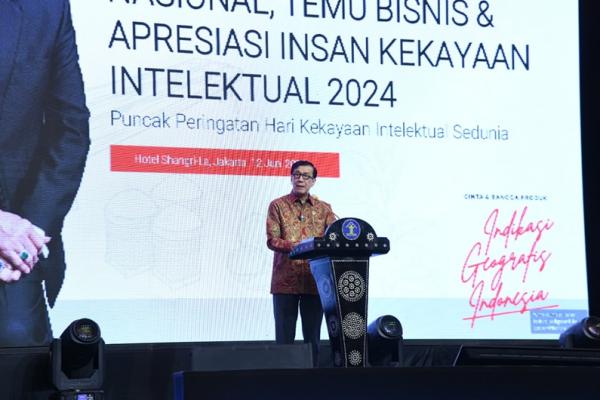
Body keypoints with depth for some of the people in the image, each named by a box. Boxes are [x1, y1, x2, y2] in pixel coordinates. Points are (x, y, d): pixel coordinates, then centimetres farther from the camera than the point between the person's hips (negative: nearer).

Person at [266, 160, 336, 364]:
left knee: (313, 337, 6)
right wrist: (295, 247, -22)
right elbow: (272, 240, -5)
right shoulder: (278, 206, 5)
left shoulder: (324, 209, 13)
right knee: (284, 337, -1)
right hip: (286, 280, -2)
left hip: (314, 280, 3)